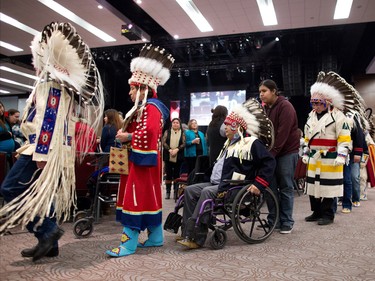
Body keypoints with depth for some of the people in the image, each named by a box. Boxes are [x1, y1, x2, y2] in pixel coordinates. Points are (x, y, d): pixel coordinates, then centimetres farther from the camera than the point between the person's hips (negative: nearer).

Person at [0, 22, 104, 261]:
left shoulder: (49, 84, -11)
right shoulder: (64, 87, 19)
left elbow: (47, 119, -21)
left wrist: (41, 153, -25)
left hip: (45, 149, -10)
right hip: (59, 150, 10)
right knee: (45, 195, 12)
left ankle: (47, 231, -8)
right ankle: (49, 244, 16)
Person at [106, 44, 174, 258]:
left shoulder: (151, 107, -14)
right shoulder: (144, 107, 19)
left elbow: (148, 133, -27)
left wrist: (127, 137, -16)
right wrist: (125, 134, 6)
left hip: (143, 159, -11)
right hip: (140, 158, 11)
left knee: (136, 196, -9)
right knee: (148, 196, 13)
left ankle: (129, 243, -4)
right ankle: (156, 237, 23)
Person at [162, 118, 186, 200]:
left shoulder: (182, 133, 9)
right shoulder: (167, 132, 9)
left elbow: (184, 144, 0)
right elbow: (163, 142, 0)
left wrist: (177, 149, -15)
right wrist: (170, 150, -14)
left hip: (178, 157, 0)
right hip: (168, 156, 0)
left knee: (176, 175, 3)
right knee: (168, 175, 3)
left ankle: (176, 192, 10)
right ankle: (168, 192, 11)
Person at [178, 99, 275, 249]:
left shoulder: (252, 143, -7)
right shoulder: (230, 143, 22)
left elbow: (269, 162, -15)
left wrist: (258, 184, -20)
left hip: (235, 187, -9)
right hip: (218, 183, 9)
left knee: (207, 192, -31)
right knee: (189, 190, -6)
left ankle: (196, 238, -28)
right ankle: (188, 232, -13)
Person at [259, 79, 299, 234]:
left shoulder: (285, 106, -12)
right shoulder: (265, 108, 11)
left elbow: (283, 133, -20)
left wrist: (272, 152, -23)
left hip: (286, 152, -6)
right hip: (271, 152, 6)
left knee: (286, 188, 1)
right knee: (271, 187, 5)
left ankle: (287, 222, 12)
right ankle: (273, 220, 16)